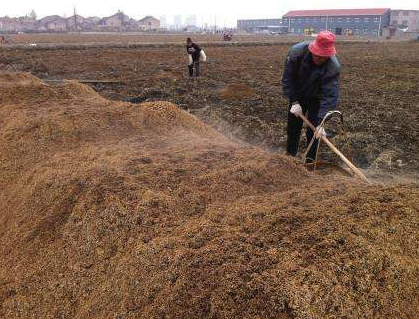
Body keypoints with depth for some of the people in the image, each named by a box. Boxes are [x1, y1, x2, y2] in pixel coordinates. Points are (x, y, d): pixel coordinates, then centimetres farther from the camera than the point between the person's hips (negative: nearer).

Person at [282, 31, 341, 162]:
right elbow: (287, 79, -22)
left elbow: (330, 96, -35)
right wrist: (294, 102, -28)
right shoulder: (296, 52, -30)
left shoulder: (334, 67, -33)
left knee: (313, 131, -5)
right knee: (293, 127, 10)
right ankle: (290, 155, 28)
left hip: (316, 98, -2)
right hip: (297, 96, 2)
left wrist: (321, 122, -43)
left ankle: (310, 161, 11)